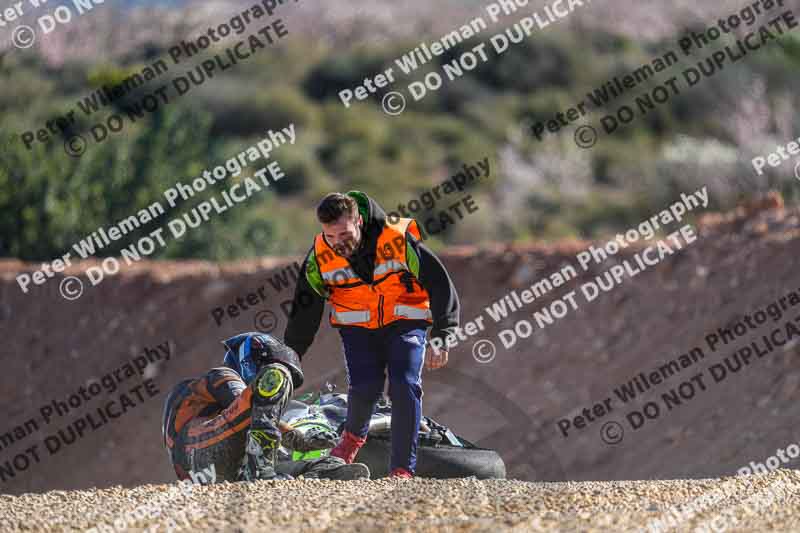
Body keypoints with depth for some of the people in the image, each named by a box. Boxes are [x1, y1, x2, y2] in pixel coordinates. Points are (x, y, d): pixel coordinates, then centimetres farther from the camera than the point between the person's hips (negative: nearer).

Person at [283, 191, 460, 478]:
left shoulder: (401, 242, -23)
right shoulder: (319, 257, -14)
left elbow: (442, 288, -15)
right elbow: (304, 313, -1)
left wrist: (441, 339, -22)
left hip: (405, 322, -2)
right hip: (357, 326, 2)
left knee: (405, 388, -20)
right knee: (365, 387, -19)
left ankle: (403, 470, -12)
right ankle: (354, 435, 14)